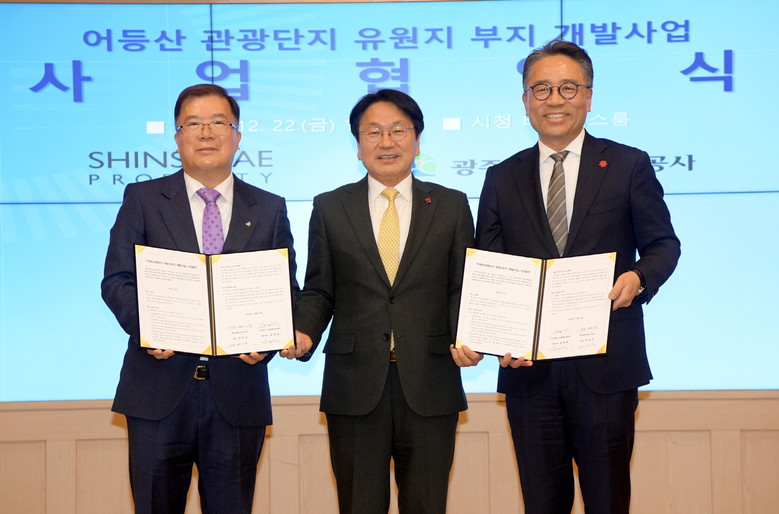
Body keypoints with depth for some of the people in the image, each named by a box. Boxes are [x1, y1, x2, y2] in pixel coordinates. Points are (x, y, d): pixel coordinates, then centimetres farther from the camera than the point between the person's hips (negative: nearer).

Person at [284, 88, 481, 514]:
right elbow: (318, 290, 8)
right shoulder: (330, 208, 8)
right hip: (355, 385, 0)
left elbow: (463, 288, 6)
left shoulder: (451, 206, 8)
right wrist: (303, 333, -11)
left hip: (429, 385, 0)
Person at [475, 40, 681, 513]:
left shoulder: (629, 166, 4)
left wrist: (639, 277, -17)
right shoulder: (502, 179, 10)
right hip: (528, 366, 2)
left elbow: (664, 244, 6)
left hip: (605, 365, -2)